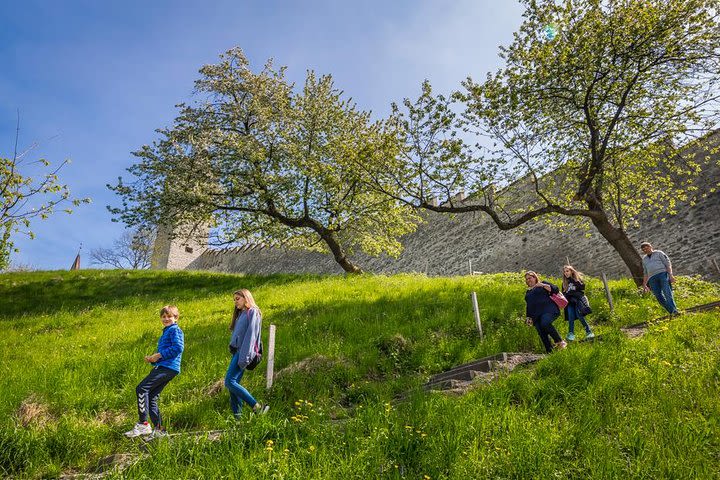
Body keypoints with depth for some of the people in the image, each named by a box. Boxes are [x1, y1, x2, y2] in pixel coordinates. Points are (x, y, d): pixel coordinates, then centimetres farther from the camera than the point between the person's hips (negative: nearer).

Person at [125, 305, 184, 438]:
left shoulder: (175, 330, -5)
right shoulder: (165, 332, 26)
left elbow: (178, 347, -21)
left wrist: (159, 355, -16)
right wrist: (152, 359, 9)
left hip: (168, 367, -10)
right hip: (162, 367, 10)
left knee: (142, 388, -15)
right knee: (151, 398, 9)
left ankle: (143, 424, -11)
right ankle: (159, 430, 14)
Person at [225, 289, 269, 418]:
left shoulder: (252, 312, -3)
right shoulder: (241, 314, 24)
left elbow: (250, 335, -14)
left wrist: (244, 357, -21)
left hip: (243, 352, -9)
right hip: (237, 351, 9)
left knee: (230, 382, -17)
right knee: (233, 384, 4)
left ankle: (257, 407, -16)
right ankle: (237, 416, 7)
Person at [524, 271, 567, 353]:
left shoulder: (543, 284, 14)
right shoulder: (528, 292, 29)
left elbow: (556, 290, 2)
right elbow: (527, 306, 31)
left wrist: (543, 285, -8)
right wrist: (528, 317, 20)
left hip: (548, 310, -5)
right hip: (536, 315, 6)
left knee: (545, 323, -33)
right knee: (542, 334, -7)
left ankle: (560, 342, -17)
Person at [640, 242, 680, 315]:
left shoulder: (659, 253, 14)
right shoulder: (644, 259, 27)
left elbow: (668, 264, 5)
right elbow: (645, 272, 28)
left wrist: (670, 275, -9)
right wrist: (644, 284, 19)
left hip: (662, 273, -4)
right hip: (652, 278, 4)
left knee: (667, 292, -20)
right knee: (659, 297, -11)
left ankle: (674, 311, -29)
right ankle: (672, 312, -13)